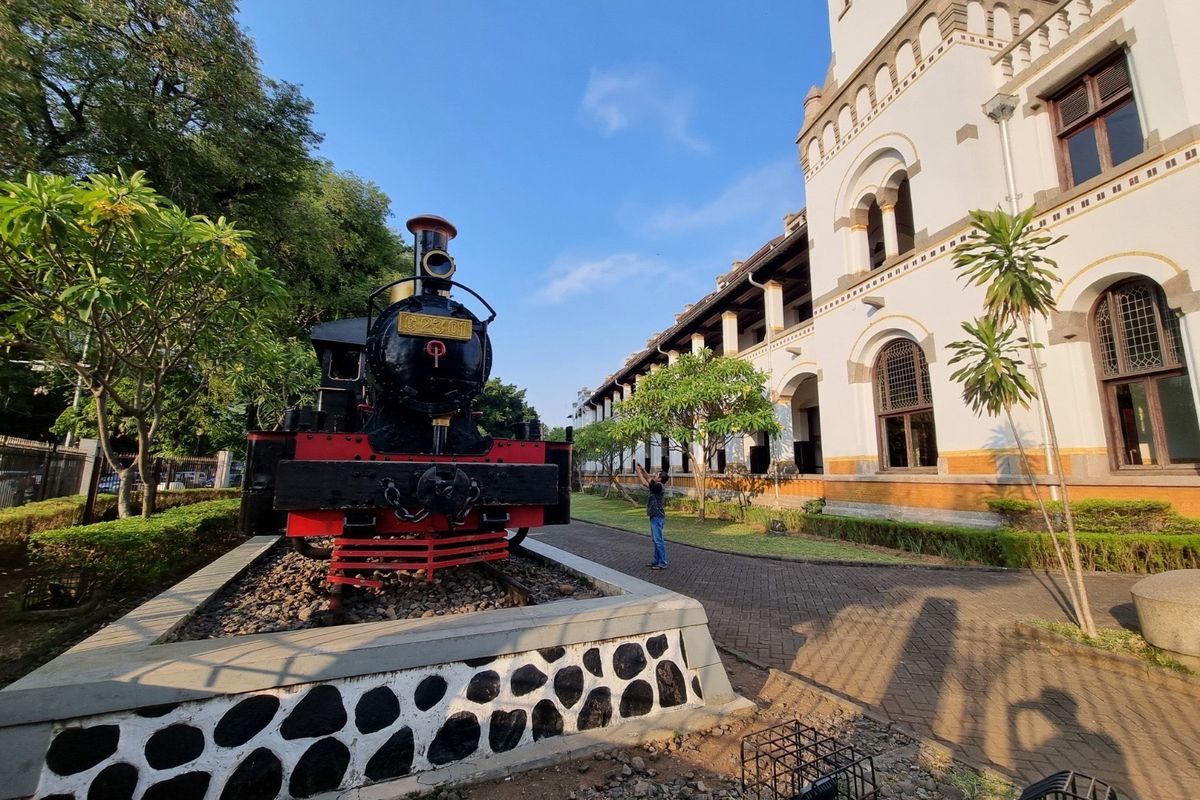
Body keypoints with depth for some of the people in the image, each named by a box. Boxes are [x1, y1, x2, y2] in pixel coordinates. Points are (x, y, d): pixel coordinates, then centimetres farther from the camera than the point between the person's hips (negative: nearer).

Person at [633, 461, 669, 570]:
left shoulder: (658, 486, -18)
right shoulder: (656, 485, 9)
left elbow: (644, 483, -20)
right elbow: (648, 478, 21)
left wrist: (638, 470, -13)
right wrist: (641, 469, 12)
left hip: (657, 517, -10)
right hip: (655, 516, 10)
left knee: (659, 540, -4)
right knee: (656, 540, 15)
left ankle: (662, 563, 3)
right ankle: (657, 561, 24)